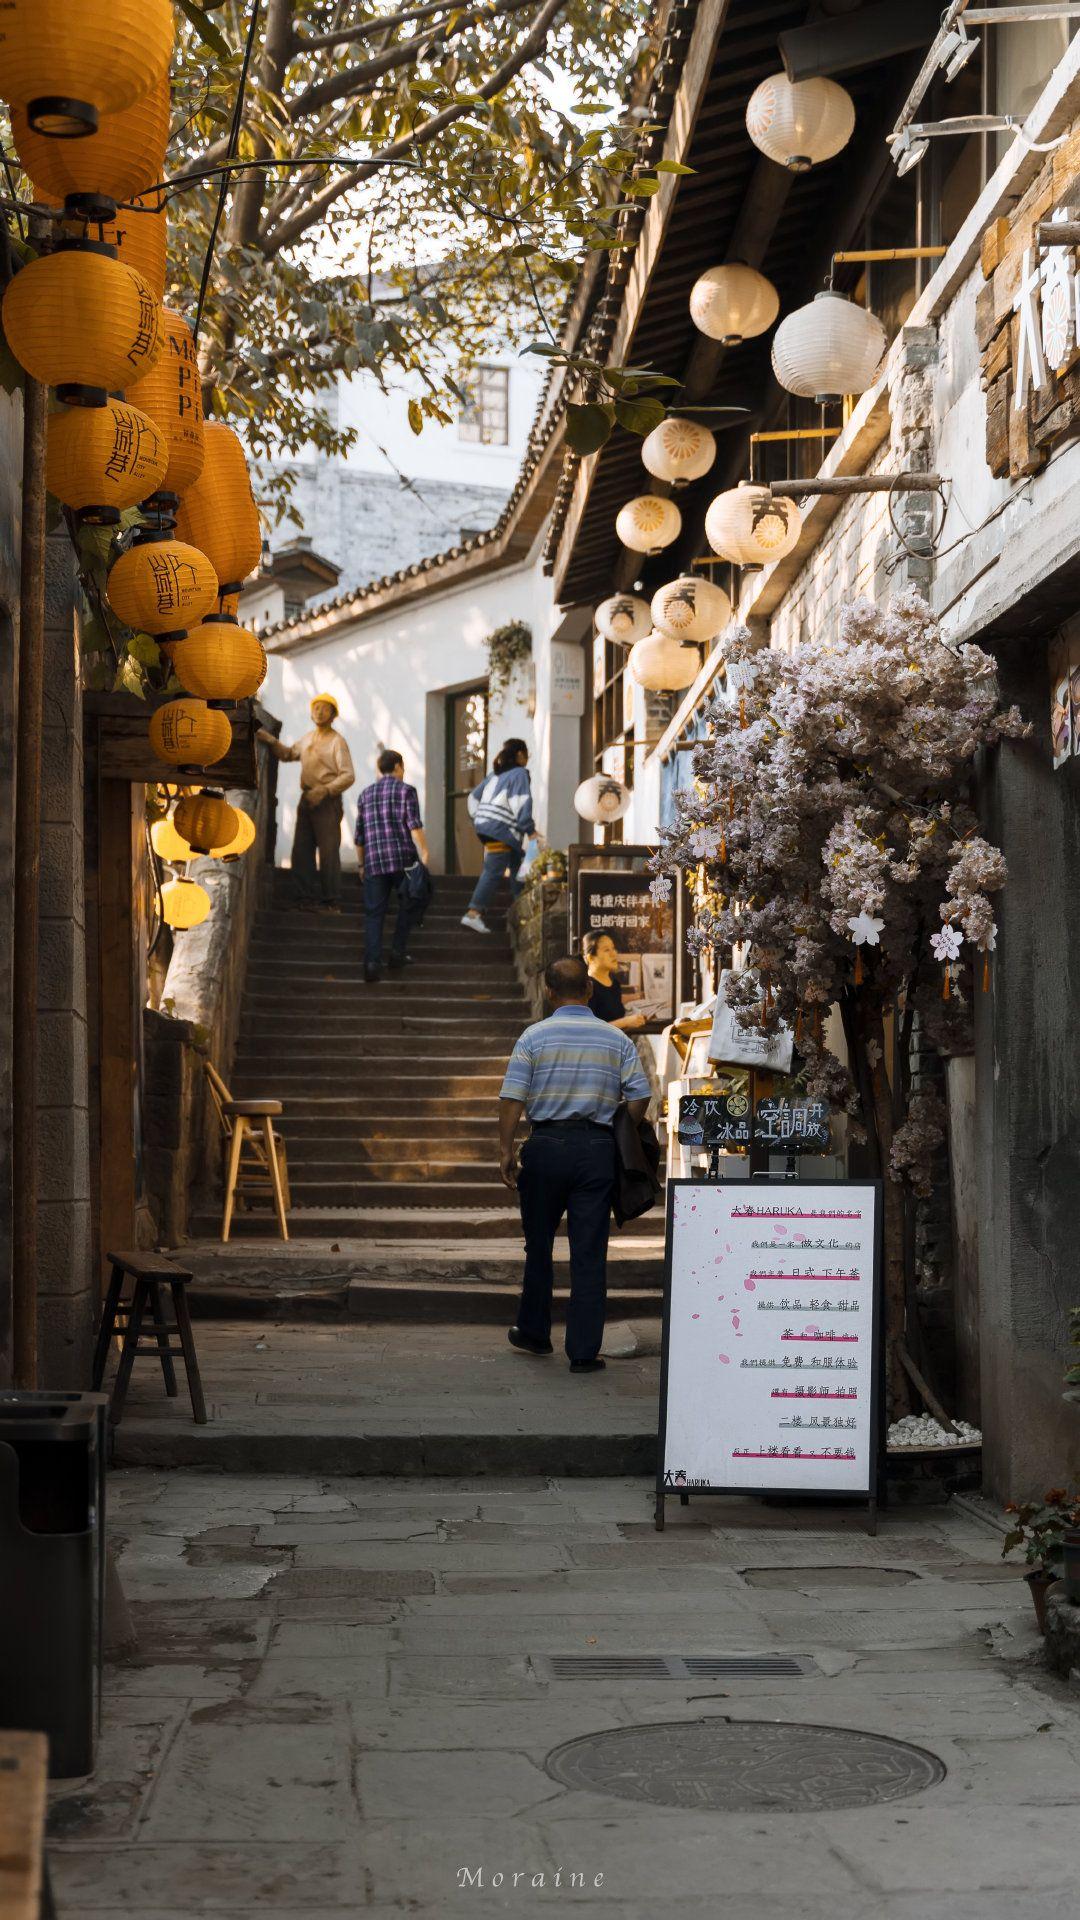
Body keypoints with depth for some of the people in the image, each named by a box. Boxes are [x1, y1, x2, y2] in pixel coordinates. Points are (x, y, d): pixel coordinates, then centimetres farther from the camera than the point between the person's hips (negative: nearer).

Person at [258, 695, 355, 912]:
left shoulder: (337, 741, -5)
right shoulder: (307, 739, 17)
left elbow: (348, 776, -12)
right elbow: (289, 754, 34)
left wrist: (324, 790, -23)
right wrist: (271, 741, 17)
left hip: (327, 802, -7)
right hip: (307, 801, 7)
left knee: (328, 852, -9)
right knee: (301, 851, 3)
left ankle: (332, 904, -7)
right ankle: (307, 900, 7)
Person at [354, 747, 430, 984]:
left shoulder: (365, 794, 16)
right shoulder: (406, 790, 3)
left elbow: (359, 835, 18)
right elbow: (415, 827, -9)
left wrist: (361, 864, 27)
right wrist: (424, 856, -8)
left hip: (374, 861, 3)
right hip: (403, 859, -3)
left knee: (374, 914, 0)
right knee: (407, 906, 17)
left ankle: (372, 962, -13)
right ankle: (397, 953, 11)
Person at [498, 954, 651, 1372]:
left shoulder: (534, 1037, -2)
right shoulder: (616, 1040, 3)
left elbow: (512, 1099, -6)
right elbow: (639, 1097, 1)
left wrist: (506, 1151, 0)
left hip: (545, 1147, -1)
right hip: (597, 1148, 1)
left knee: (539, 1246, 16)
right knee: (589, 1254, 2)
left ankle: (534, 1333, 29)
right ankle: (584, 1351, 1)